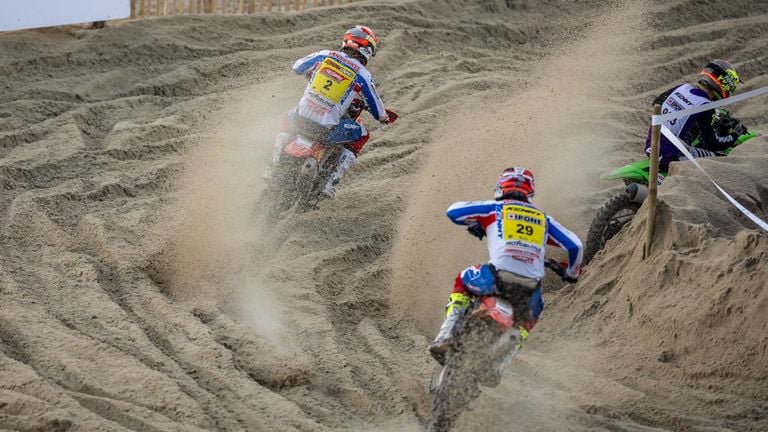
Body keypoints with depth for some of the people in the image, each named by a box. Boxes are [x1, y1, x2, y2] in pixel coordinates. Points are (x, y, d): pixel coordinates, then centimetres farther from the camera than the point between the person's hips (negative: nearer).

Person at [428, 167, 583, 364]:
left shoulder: (495, 208, 15)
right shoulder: (542, 218, 24)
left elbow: (453, 211, 16)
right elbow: (575, 246, 23)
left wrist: (473, 224, 37)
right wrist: (572, 272, 43)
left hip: (498, 277, -3)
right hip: (530, 285, 3)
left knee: (462, 282, 28)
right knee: (530, 314, 37)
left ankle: (446, 336, 8)